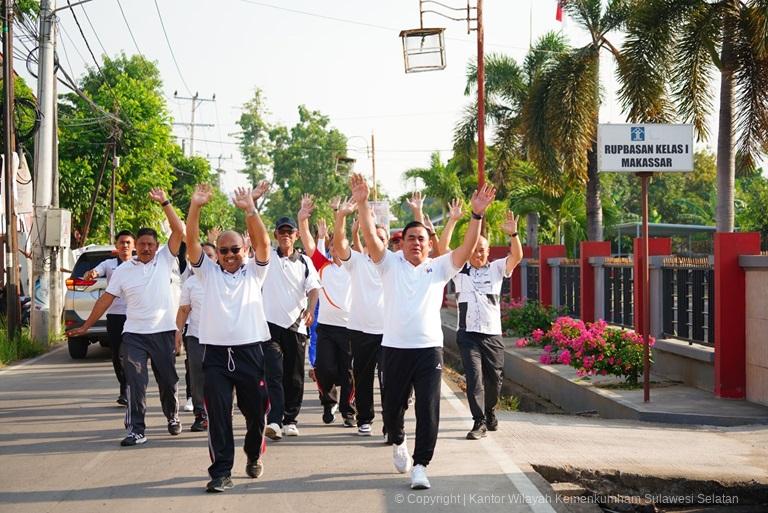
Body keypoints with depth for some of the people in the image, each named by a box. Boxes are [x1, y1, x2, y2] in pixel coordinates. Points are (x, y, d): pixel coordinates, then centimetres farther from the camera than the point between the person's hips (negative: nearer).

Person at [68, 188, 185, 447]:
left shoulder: (165, 259, 2)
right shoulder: (123, 270, 4)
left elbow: (179, 231, -9)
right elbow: (107, 298, 7)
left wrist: (165, 203, -14)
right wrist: (86, 326, 6)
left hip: (164, 331, 0)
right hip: (134, 335, 0)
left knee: (168, 380, 13)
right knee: (135, 383, -9)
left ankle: (172, 418, 35)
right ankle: (136, 430, -8)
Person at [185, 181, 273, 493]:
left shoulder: (254, 272, 7)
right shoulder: (208, 273, 9)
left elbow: (263, 243, -9)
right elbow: (191, 241, -4)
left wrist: (249, 209, -21)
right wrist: (195, 206, -18)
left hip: (250, 351, 0)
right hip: (216, 353, 0)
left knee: (255, 412, 11)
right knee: (217, 416, -5)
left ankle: (254, 456, 35)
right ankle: (221, 472, 0)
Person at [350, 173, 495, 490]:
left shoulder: (439, 268, 7)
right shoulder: (390, 264, 5)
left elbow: (467, 249, -6)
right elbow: (370, 237, -9)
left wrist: (477, 215, -18)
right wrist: (362, 203, -22)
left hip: (429, 349, 0)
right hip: (394, 348, 0)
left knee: (428, 410, -6)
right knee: (393, 405, 12)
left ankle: (420, 465, -1)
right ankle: (398, 443, 42)